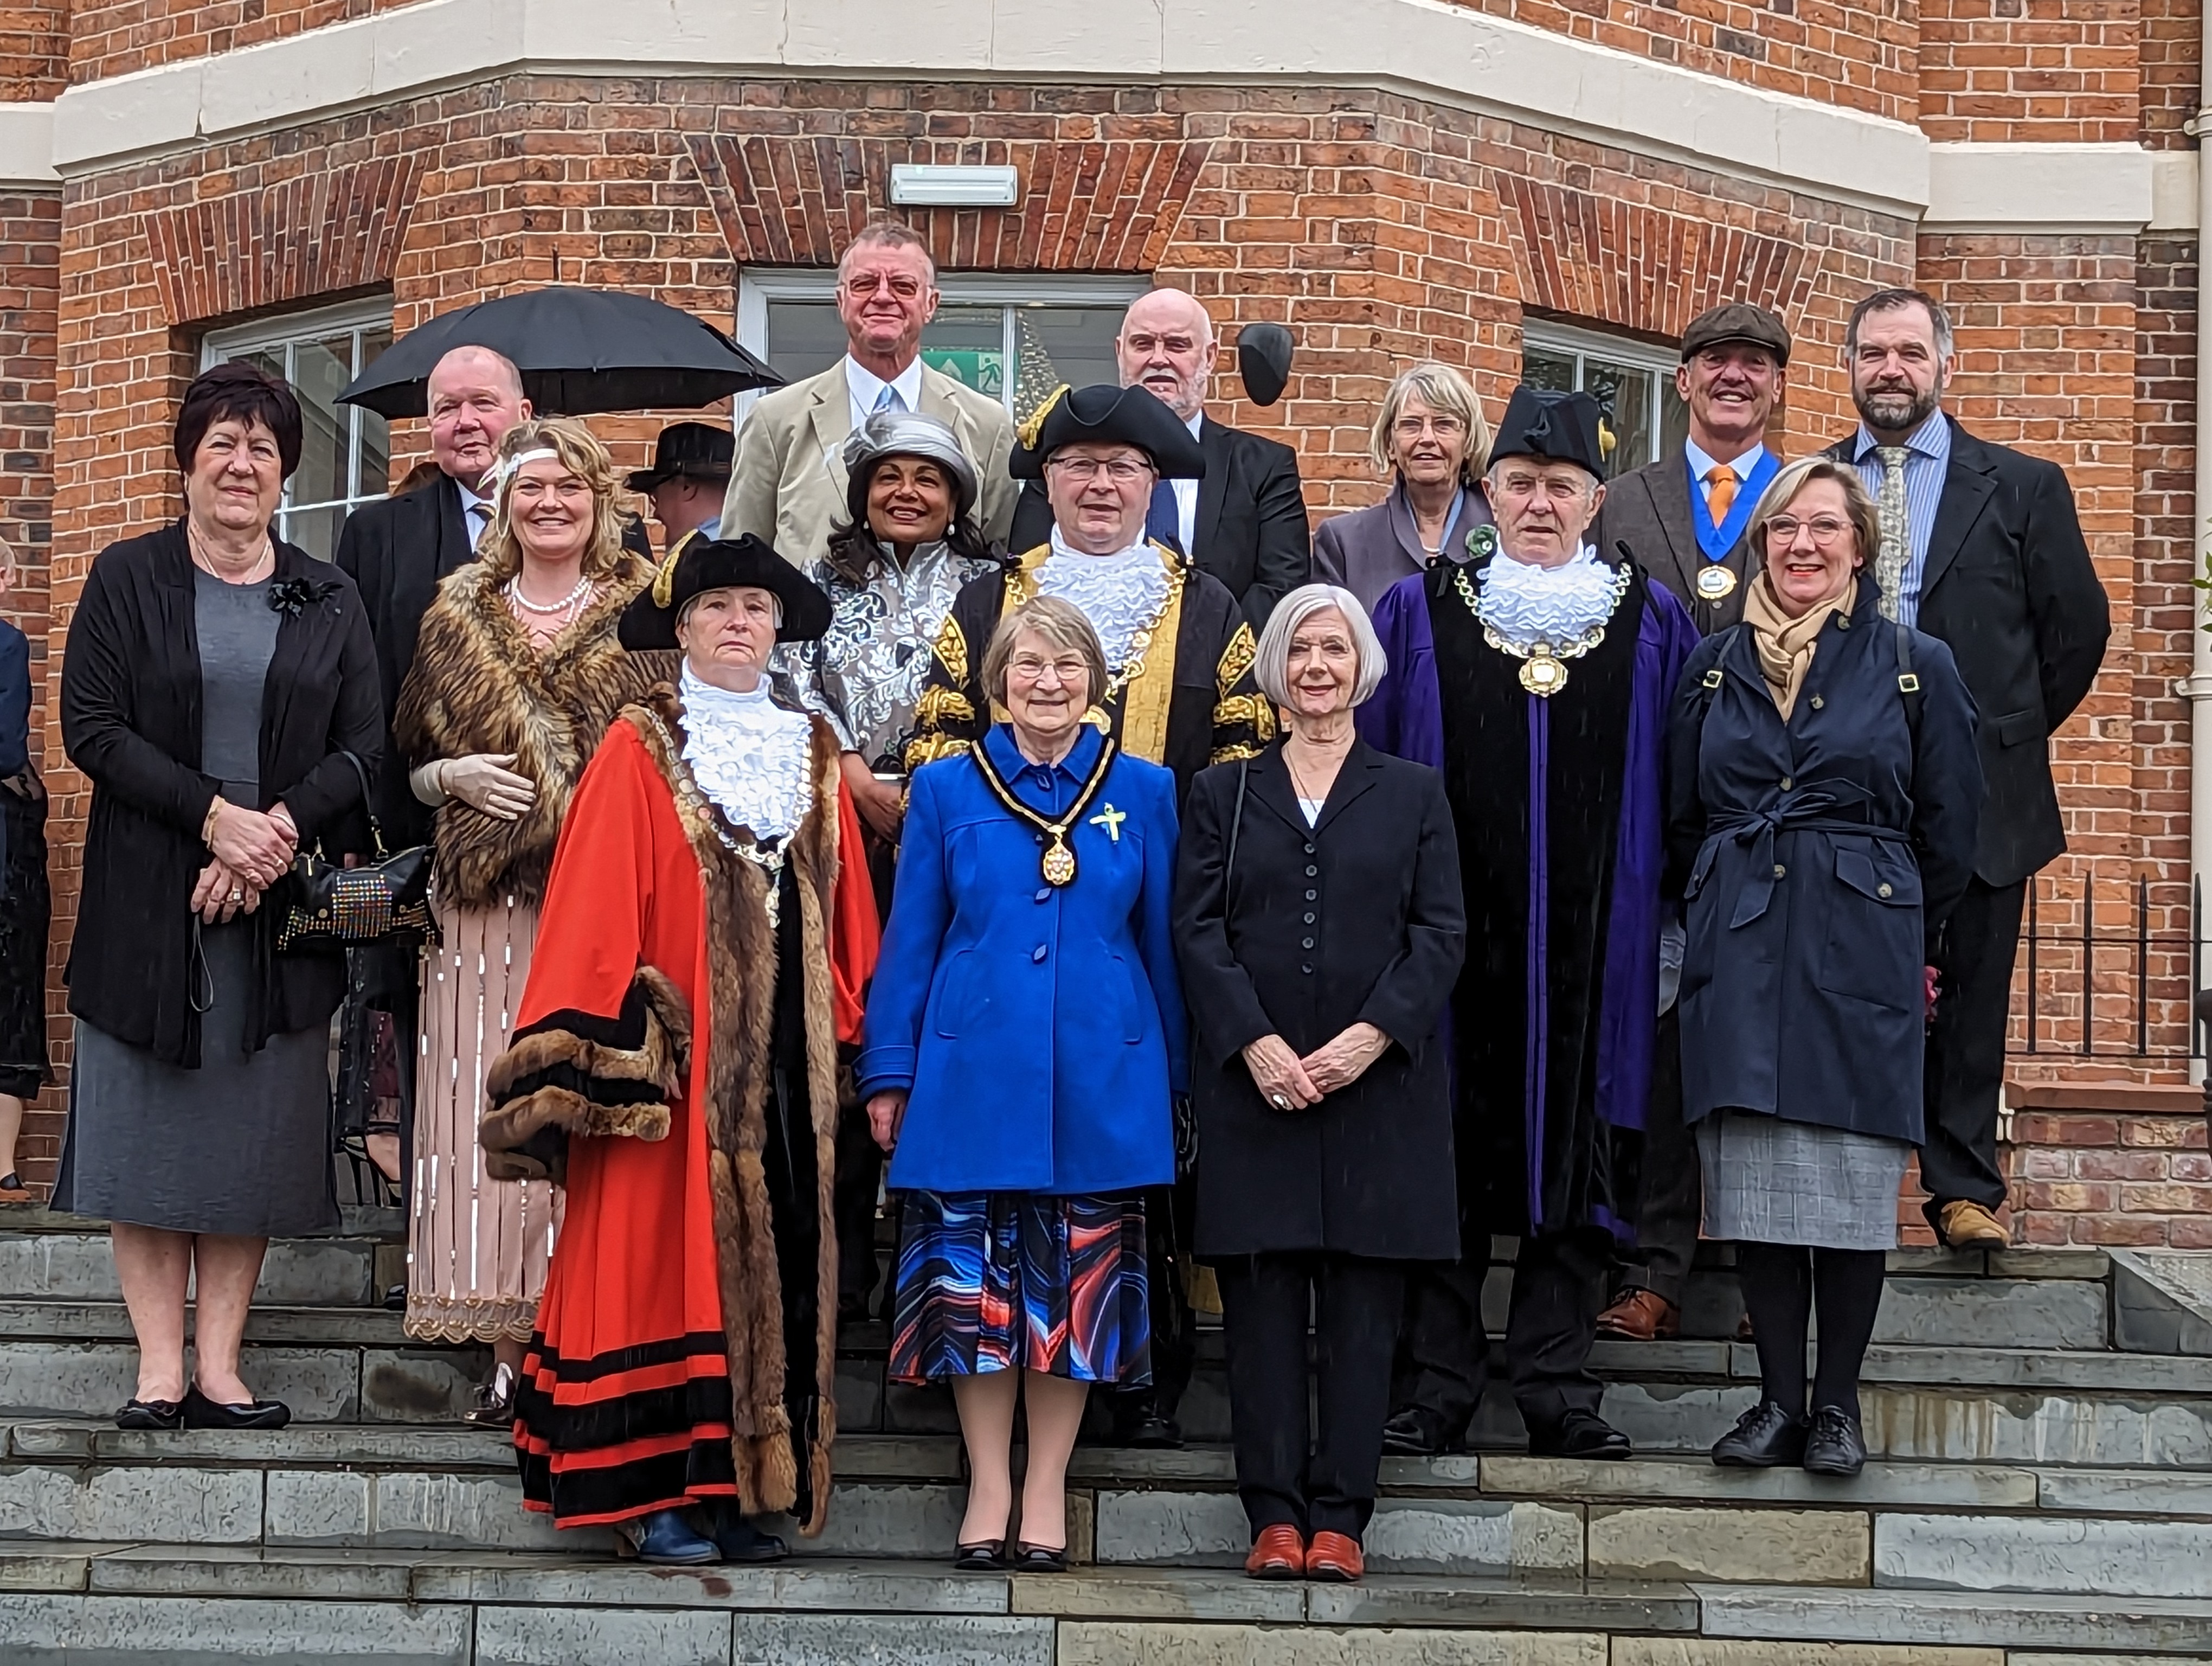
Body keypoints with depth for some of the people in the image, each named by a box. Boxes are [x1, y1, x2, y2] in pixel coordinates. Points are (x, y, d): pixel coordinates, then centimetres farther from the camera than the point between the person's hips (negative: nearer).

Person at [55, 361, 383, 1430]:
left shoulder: (329, 602, 10)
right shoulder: (127, 580, 5)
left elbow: (363, 746, 3)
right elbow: (91, 724, -5)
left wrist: (278, 830, -13)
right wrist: (212, 815, -15)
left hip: (281, 900, 1)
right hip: (146, 900, -1)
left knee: (254, 1132, 1)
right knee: (147, 1124, -1)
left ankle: (218, 1367, 5)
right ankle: (160, 1367, 3)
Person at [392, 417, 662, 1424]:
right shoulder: (457, 619, 14)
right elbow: (407, 763, 18)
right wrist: (455, 777, -2)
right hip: (489, 907, 2)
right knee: (494, 1113, -4)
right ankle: (508, 1351, 1)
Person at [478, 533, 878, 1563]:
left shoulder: (812, 754, 15)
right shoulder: (639, 752, 0)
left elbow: (844, 910, 17)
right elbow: (594, 910, -6)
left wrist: (851, 1031, 10)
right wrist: (610, 1051, -12)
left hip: (786, 1060, 5)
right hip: (676, 1061, -5)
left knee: (775, 1264, 4)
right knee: (665, 1256, -4)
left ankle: (738, 1490, 10)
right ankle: (650, 1493, 1)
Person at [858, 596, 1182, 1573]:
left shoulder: (1144, 793, 6)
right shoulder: (946, 789, 5)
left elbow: (1164, 942, 10)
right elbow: (909, 941, 7)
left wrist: (1178, 1079, 9)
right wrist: (889, 1073, 4)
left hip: (1101, 1079, 1)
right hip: (975, 1075, 0)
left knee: (1078, 1287, 4)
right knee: (974, 1286, 2)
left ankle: (1046, 1490, 15)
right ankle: (987, 1488, 13)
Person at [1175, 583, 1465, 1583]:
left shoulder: (1413, 794, 12)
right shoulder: (1224, 794, 13)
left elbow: (1442, 933, 3)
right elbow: (1197, 930, 4)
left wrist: (1372, 1036, -11)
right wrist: (1255, 1042, -11)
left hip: (1377, 1082, 0)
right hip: (1252, 1081, 0)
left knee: (1362, 1304, -1)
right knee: (1262, 1301, -1)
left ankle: (1340, 1517, 2)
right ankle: (1274, 1511, 4)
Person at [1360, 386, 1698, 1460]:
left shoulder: (1651, 625, 8)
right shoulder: (1418, 613, 6)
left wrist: (1674, 923, 2)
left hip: (1593, 947, 1)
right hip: (1453, 937, -1)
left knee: (1579, 1155, 3)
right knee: (1446, 1160, 2)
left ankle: (1560, 1390, 12)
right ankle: (1434, 1387, 9)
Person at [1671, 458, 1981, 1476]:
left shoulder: (1915, 667, 3)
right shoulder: (1715, 667, 10)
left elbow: (1949, 828, 8)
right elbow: (1682, 821, 17)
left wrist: (1906, 938, 10)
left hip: (1863, 959, -2)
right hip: (1738, 958, 2)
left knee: (1852, 1179, -1)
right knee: (1752, 1181, 1)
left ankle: (1838, 1405, 9)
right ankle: (1779, 1399, 9)